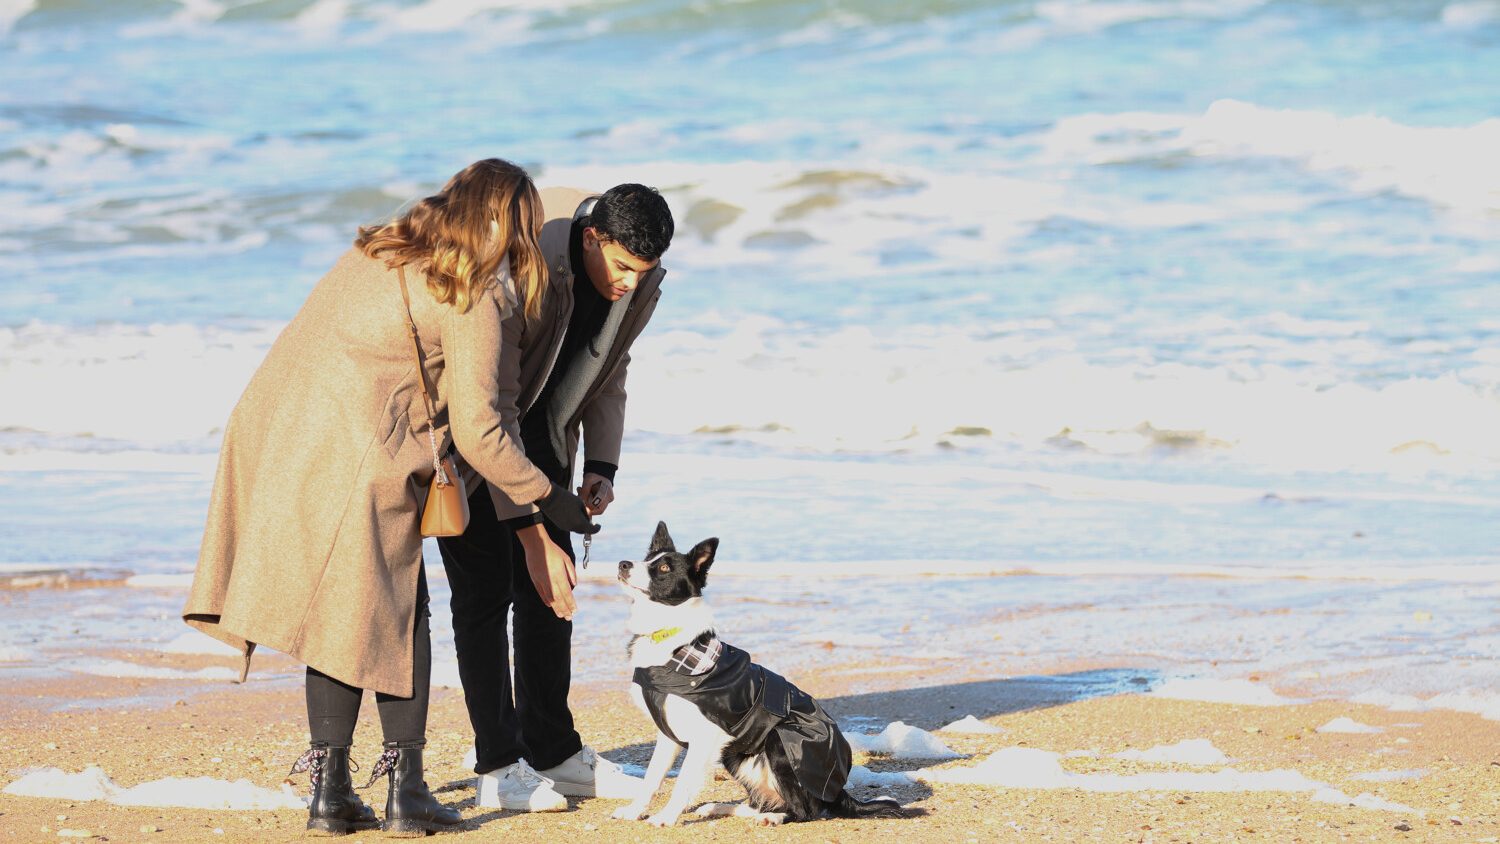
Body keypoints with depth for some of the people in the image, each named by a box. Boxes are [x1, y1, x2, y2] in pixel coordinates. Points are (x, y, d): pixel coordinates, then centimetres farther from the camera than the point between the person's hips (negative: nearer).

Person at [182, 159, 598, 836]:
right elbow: (477, 435, -6)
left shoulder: (376, 255, 18)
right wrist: (549, 499, 8)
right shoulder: (474, 303, -4)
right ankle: (405, 791, 6)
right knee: (395, 615, 7)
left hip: (276, 437, 7)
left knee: (335, 610, 14)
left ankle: (330, 790, 12)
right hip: (353, 455, -7)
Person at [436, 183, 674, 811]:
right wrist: (530, 531, -36)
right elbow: (488, 411, -35)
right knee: (488, 582, -11)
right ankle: (497, 765, -7)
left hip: (540, 417, 7)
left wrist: (601, 466, -8)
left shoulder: (639, 282, -14)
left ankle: (553, 751, 11)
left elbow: (609, 372, 6)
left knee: (549, 584, 3)